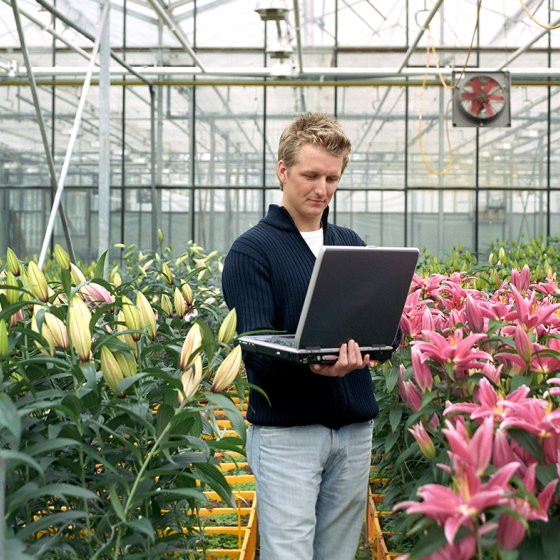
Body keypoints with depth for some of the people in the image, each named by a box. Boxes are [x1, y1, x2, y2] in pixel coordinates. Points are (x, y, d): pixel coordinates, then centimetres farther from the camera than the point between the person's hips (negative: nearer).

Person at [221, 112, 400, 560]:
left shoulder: (352, 245, 13)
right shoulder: (251, 250, -4)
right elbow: (256, 350, -13)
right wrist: (311, 364, -32)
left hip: (354, 429, 5)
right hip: (286, 431, -5)